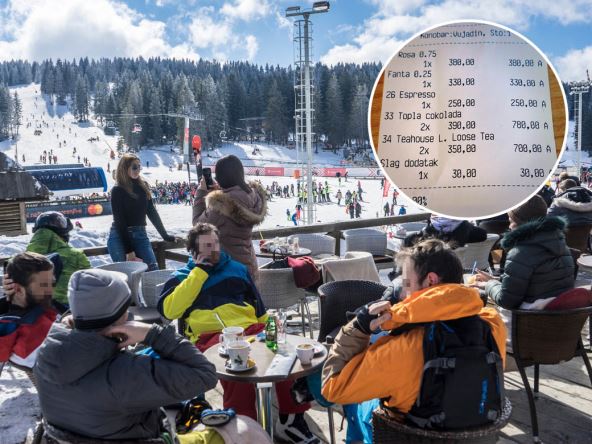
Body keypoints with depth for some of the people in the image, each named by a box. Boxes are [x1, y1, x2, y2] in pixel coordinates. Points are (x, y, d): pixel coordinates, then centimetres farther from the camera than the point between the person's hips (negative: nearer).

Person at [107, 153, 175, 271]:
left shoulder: (143, 185, 7)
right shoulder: (117, 191, -6)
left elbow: (151, 211, 13)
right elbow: (119, 221, -9)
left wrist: (165, 235, 11)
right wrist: (129, 251, -13)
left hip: (140, 235, 4)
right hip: (120, 236, -4)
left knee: (153, 270, -9)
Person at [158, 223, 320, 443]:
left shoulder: (236, 268, 24)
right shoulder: (182, 276, 17)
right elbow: (168, 310, -3)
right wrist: (199, 273, 0)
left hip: (249, 328, 3)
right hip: (211, 336, -2)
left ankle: (291, 419, -16)